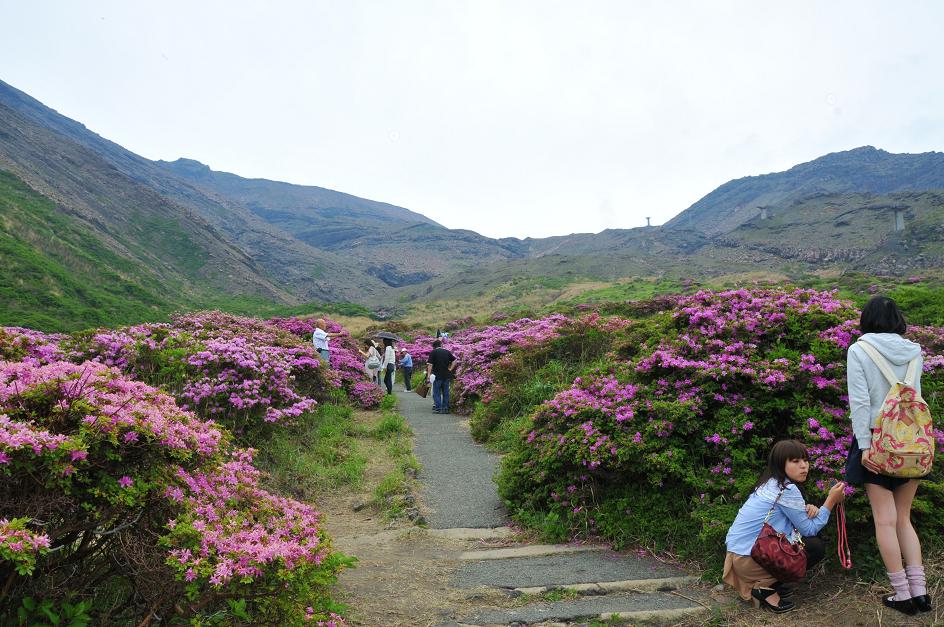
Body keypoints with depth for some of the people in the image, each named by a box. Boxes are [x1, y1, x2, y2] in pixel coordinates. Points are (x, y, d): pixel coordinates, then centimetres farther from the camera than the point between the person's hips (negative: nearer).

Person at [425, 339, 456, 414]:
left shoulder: (433, 352, -4)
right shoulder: (447, 352, 9)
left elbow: (430, 364, -10)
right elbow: (454, 360, 9)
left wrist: (429, 374, -6)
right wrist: (450, 369, 10)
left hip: (437, 375, -4)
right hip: (447, 376, 4)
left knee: (436, 392, 3)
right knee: (445, 392, 9)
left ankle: (438, 408, -1)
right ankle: (446, 408, 10)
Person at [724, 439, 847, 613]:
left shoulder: (771, 483, 10)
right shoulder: (787, 490, -16)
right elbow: (809, 530, -9)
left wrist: (807, 511, -7)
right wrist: (831, 500, -6)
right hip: (749, 558, -8)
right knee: (816, 547, -1)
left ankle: (765, 582, 14)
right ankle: (766, 588, -2)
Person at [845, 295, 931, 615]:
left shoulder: (859, 350, -8)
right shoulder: (913, 352, 2)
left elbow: (859, 402, -13)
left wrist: (864, 446, -11)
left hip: (877, 438, -4)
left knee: (885, 519, 3)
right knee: (903, 518, 14)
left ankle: (902, 594, 8)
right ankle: (919, 590, 11)